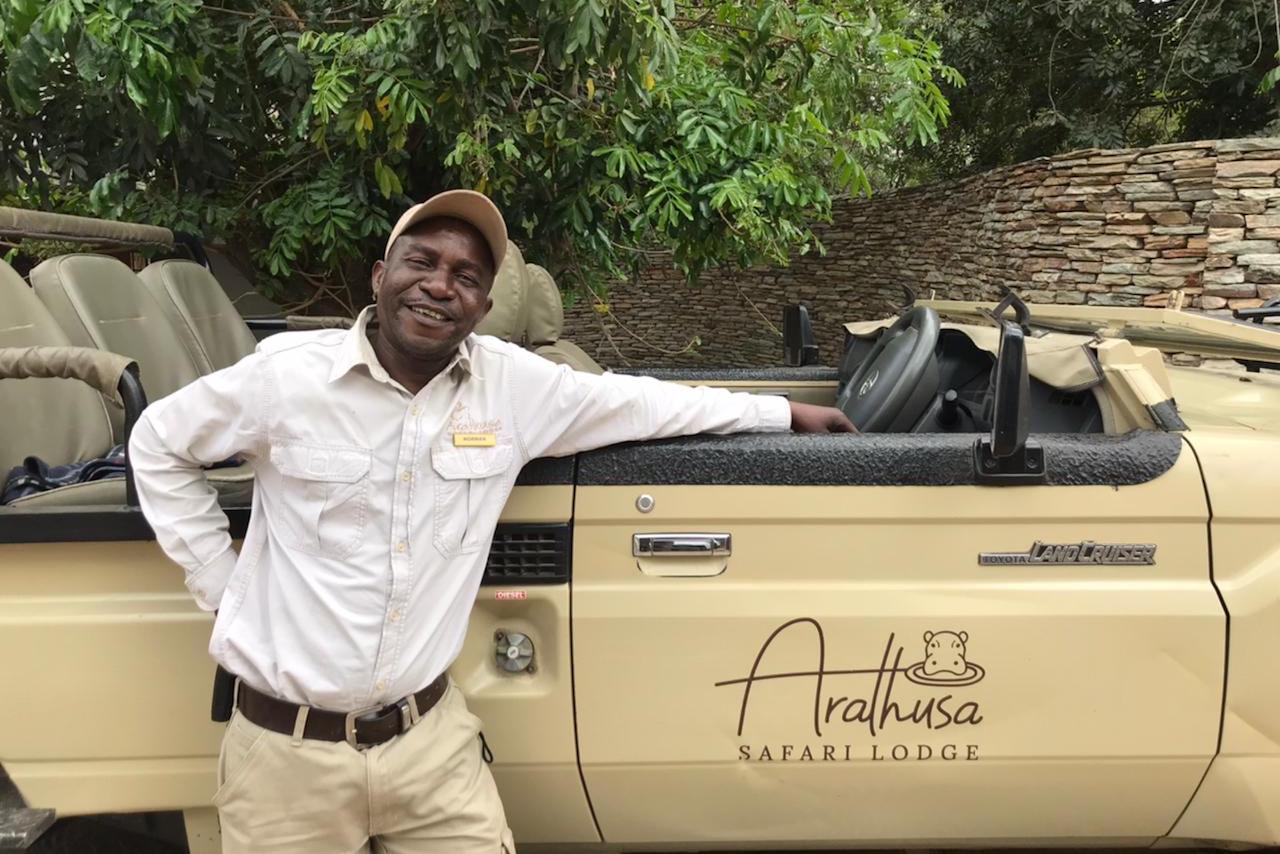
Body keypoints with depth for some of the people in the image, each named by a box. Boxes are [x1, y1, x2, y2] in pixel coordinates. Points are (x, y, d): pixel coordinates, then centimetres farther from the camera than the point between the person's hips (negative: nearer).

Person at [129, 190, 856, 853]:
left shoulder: (513, 384, -4)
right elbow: (158, 445, 6)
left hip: (431, 738, 2)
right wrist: (220, 584, 1)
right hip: (287, 749, -1)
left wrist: (782, 411, 15)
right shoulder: (287, 373, -9)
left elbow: (640, 403, 8)